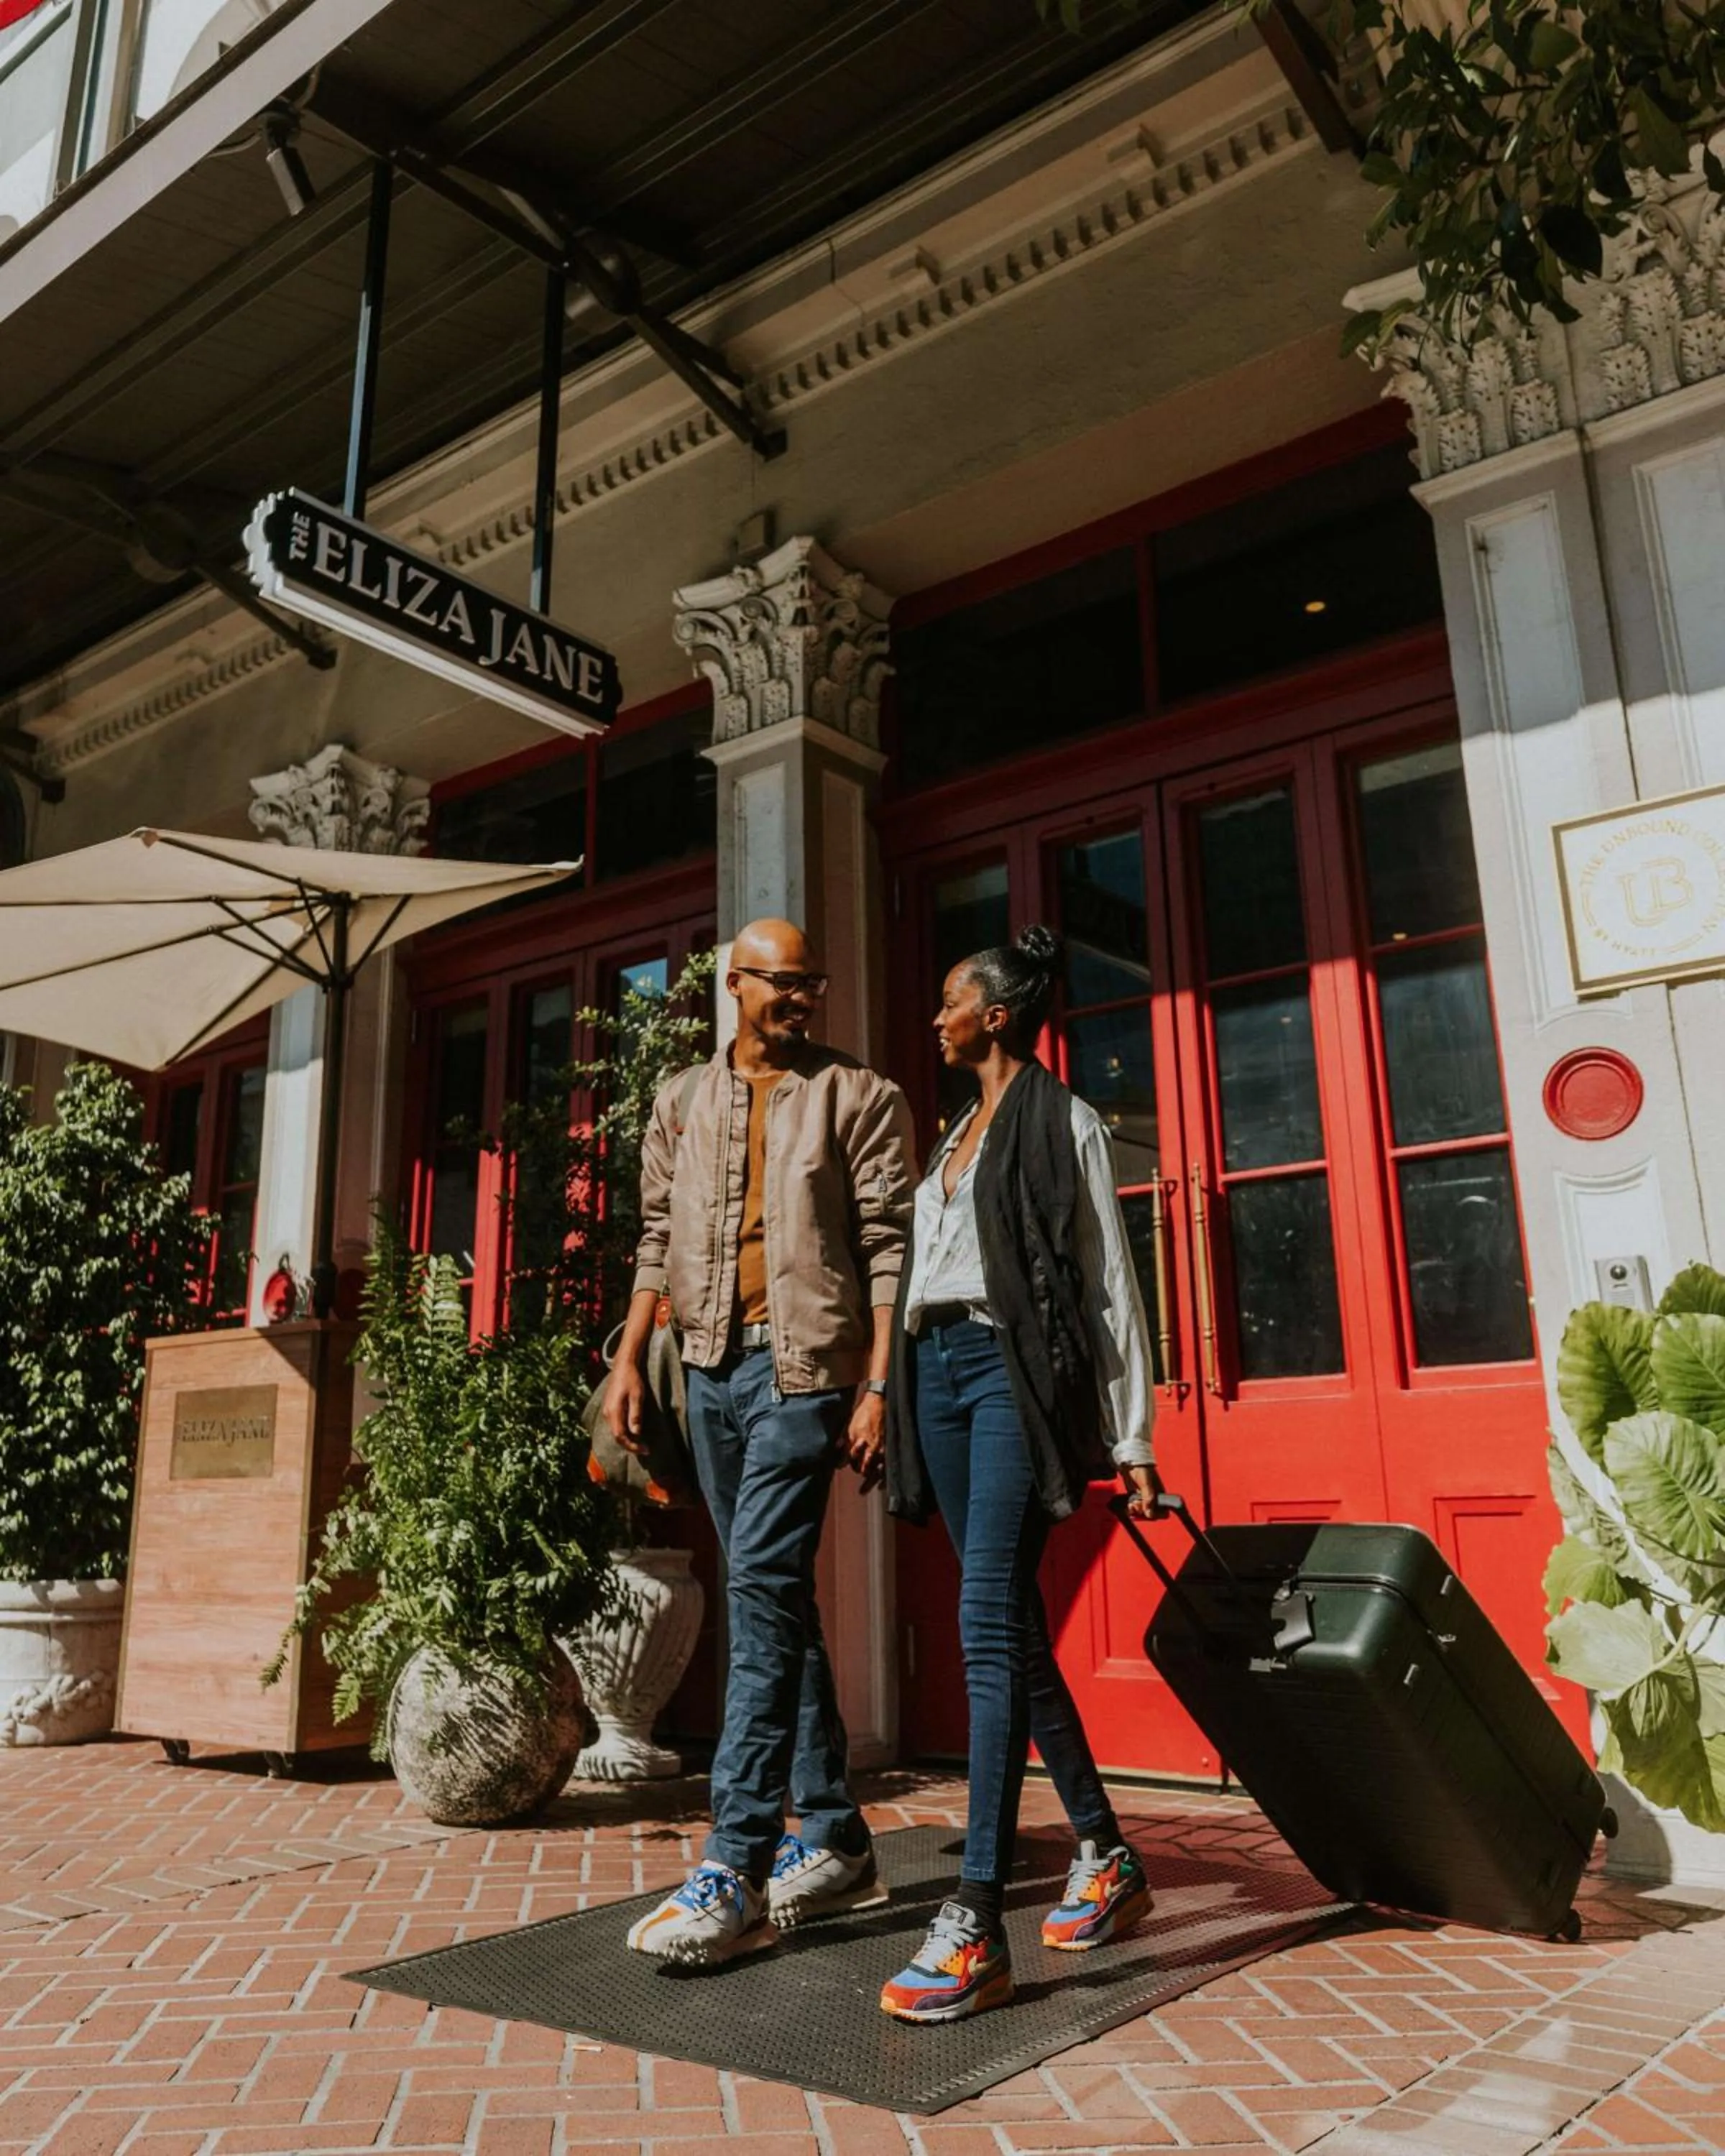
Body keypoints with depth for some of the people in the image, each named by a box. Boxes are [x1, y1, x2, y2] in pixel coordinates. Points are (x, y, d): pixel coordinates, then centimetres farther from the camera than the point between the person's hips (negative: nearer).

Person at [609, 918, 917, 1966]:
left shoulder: (859, 1096, 0)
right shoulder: (683, 1102, 14)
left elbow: (889, 1249, -5)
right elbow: (659, 1239, 16)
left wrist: (877, 1383, -12)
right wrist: (629, 1358, 9)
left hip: (804, 1366, -6)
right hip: (712, 1368, 6)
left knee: (763, 1587, -13)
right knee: (777, 1600, 10)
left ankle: (736, 1874, -7)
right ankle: (837, 1842, 22)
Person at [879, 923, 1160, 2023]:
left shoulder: (1066, 1125, -2)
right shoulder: (959, 1132, 21)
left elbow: (1113, 1286, -5)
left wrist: (1133, 1442, -8)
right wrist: (893, 1393, 14)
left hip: (1015, 1369, -8)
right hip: (940, 1369, 8)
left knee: (992, 1627, -15)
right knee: (1014, 1630, 10)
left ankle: (977, 1929, -13)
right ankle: (1107, 1858, 23)